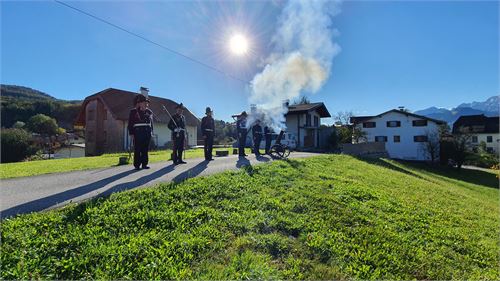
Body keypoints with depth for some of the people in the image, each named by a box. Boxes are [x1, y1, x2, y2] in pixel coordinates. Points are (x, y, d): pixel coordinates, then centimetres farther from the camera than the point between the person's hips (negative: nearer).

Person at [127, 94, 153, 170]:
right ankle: (137, 165, 6)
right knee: (137, 149, -1)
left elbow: (151, 123, 15)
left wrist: (151, 132, 10)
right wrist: (131, 133, -8)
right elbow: (130, 124, -2)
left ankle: (144, 164, 13)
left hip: (147, 133, 4)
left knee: (145, 149, 7)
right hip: (137, 133, -4)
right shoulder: (133, 112, 1)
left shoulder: (149, 112, 12)